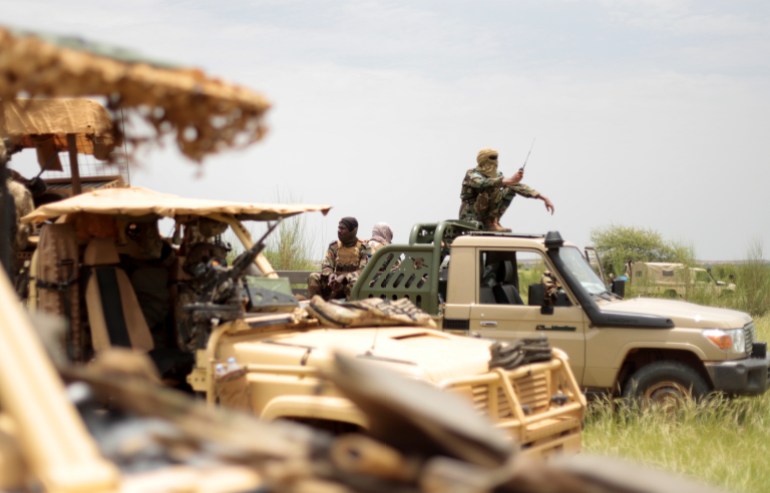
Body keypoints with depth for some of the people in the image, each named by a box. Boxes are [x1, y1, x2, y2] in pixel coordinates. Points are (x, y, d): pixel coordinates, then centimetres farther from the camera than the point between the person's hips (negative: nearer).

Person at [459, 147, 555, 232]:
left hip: (485, 217, 7)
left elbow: (518, 186, 3)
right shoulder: (472, 174, -13)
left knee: (510, 190, -2)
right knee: (492, 188, -25)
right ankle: (491, 223, -19)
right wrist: (509, 181, -49)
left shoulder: (496, 175, 7)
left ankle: (493, 222, -7)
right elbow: (483, 184, -36)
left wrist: (542, 197, -7)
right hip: (470, 217, -7)